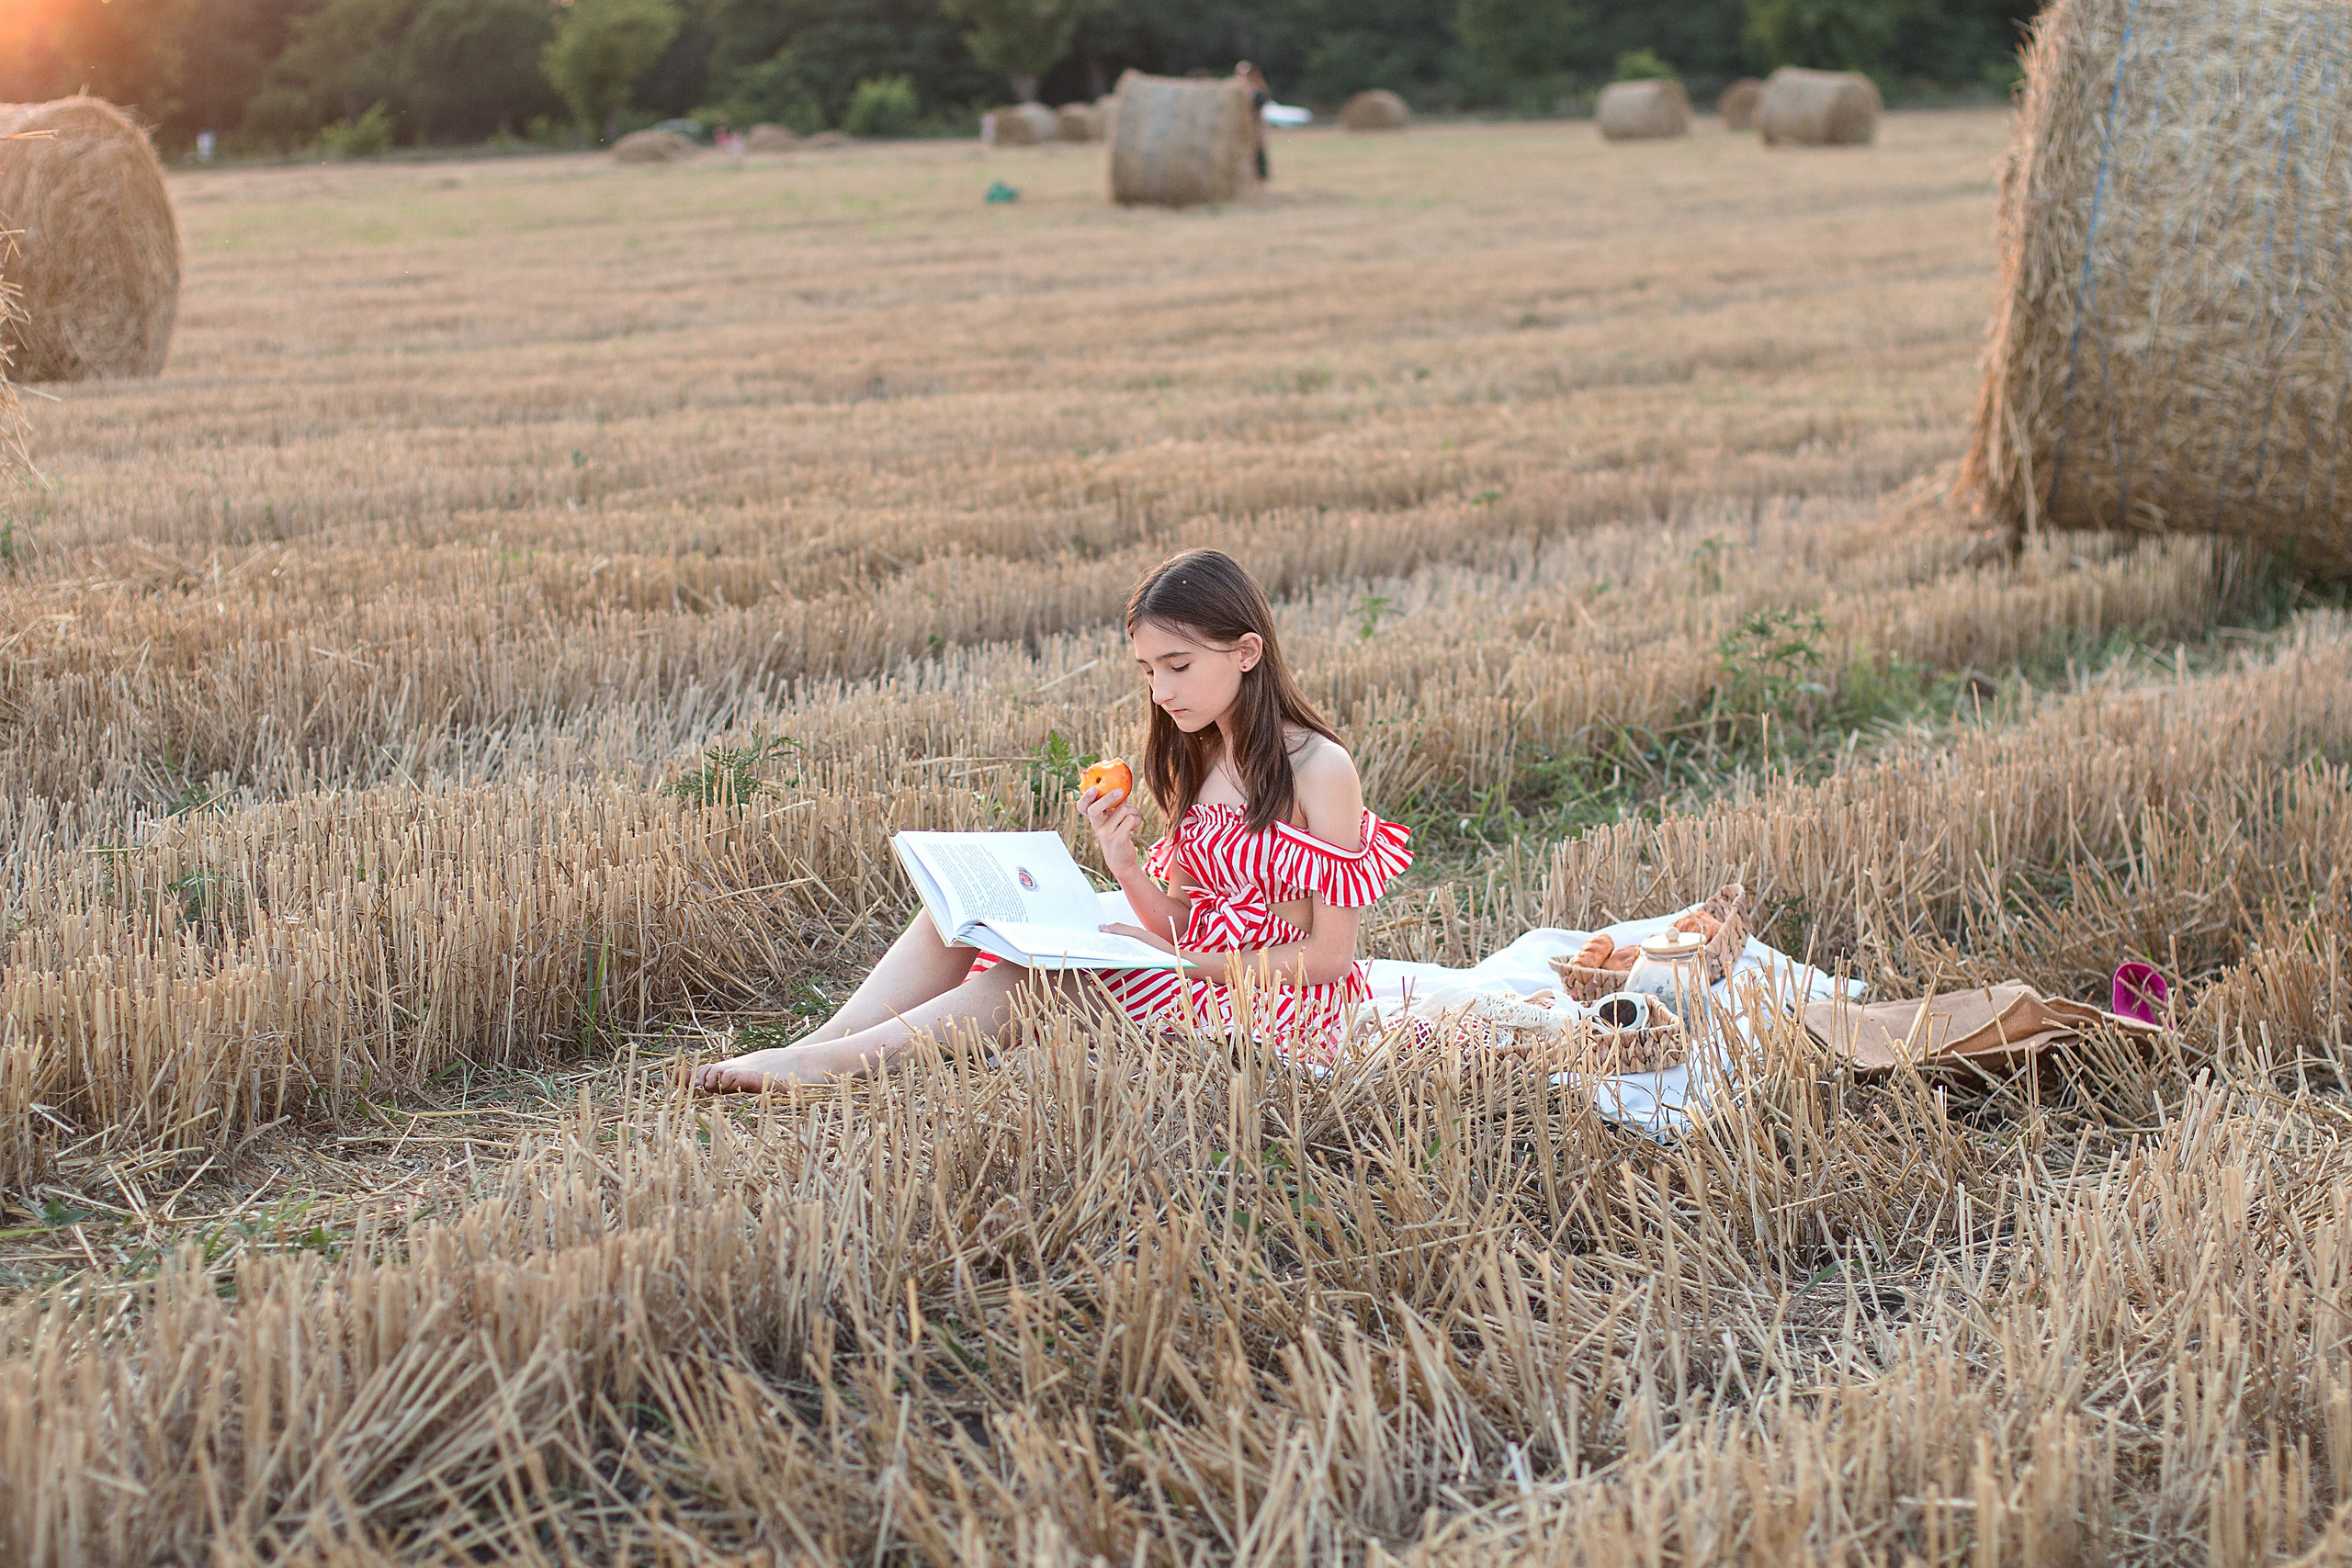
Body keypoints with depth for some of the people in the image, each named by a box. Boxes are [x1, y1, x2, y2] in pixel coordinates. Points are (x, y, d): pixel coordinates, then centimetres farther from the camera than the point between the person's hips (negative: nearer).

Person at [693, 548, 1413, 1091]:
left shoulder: (1319, 771, -10)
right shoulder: (1194, 763, 14)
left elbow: (1330, 953, -12)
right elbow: (1182, 926, 10)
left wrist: (1182, 959, -17)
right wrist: (1126, 867, -10)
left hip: (1273, 1008, -8)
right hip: (1191, 979, 8)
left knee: (1046, 970, -29)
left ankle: (829, 1062, -36)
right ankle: (817, 1047, -25)